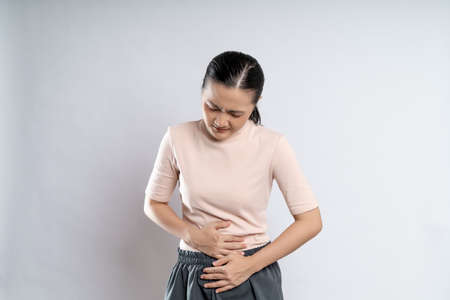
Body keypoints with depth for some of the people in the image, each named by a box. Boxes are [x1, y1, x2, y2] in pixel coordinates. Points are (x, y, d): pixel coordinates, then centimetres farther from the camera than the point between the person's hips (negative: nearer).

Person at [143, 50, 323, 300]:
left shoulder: (272, 145, -13)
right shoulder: (178, 138, -8)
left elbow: (311, 221, -10)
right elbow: (153, 204, 4)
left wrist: (250, 265, -14)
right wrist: (194, 235, -12)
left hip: (252, 278, -1)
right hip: (191, 278, 2)